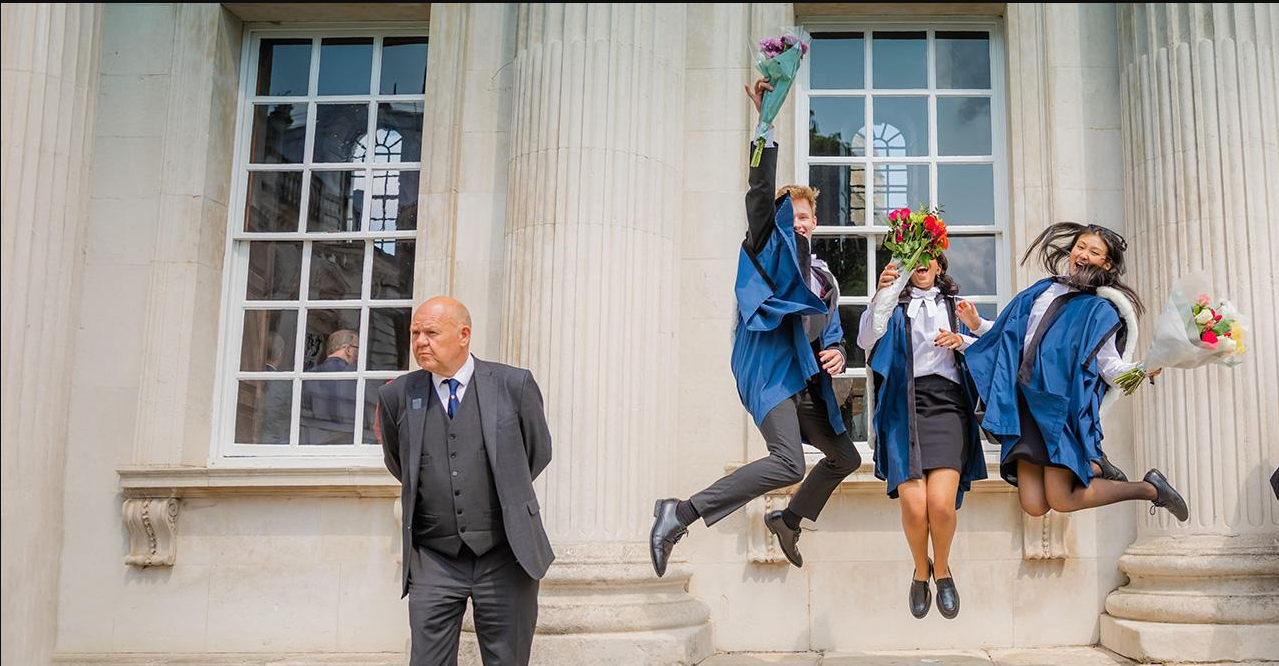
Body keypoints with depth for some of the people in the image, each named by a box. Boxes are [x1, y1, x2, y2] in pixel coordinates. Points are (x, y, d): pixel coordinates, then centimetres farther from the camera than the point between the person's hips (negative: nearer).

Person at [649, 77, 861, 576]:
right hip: (770, 371, -8)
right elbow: (762, 192, -10)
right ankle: (681, 514, -26)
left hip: (805, 384, 8)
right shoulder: (770, 246, 5)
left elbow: (833, 333, 26)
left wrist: (836, 355, 0)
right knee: (788, 463, -27)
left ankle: (789, 520, 37)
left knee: (845, 458, 19)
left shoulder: (825, 278, 23)